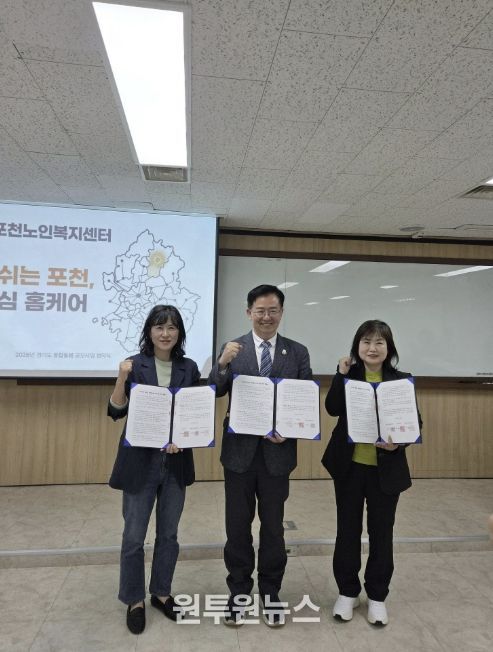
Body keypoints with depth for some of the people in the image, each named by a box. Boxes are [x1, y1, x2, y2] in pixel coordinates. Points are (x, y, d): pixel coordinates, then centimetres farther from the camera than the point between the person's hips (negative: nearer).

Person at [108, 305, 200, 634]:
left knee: (168, 533, 16)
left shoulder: (189, 368, 0)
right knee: (134, 536, 9)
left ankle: (162, 593, 36)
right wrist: (122, 379, -22)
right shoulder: (134, 365, -6)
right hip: (139, 461, -2)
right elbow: (116, 412, -7)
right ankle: (134, 600, 31)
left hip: (176, 462, 3)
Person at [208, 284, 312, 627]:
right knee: (237, 525, 14)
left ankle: (271, 592, 36)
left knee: (273, 526, 15)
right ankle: (239, 590, 35)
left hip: (277, 452, 0)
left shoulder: (298, 352, 0)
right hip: (240, 451, 0)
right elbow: (214, 393, -9)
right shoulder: (232, 348, -2)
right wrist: (223, 363, -27)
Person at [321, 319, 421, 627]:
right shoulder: (348, 375, -1)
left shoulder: (402, 380, -2)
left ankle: (377, 596, 33)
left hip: (386, 469, 0)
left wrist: (399, 441, -21)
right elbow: (333, 409, -16)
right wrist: (341, 374, -21)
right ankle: (348, 591, 32)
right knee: (347, 530, 13)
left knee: (381, 533, 13)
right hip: (349, 465, 0)